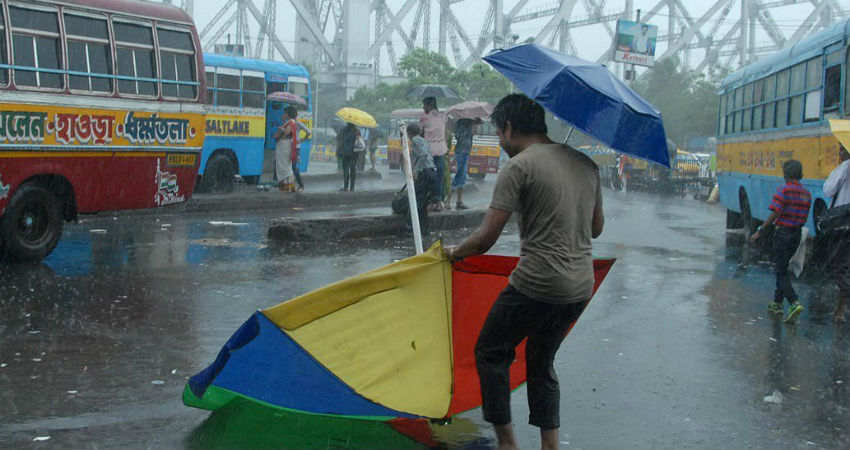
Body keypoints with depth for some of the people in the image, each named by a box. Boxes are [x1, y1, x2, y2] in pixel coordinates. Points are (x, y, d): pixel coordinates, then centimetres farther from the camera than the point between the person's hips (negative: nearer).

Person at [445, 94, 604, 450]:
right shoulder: (585, 163, 11)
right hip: (581, 287, 8)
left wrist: (453, 253, 5)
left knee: (490, 354, 10)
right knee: (542, 362, 21)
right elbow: (596, 228, 20)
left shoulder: (519, 166, -11)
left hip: (536, 284, -7)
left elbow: (486, 238, -13)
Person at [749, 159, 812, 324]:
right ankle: (777, 303, 24)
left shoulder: (784, 190, -14)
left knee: (781, 271, -4)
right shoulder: (806, 194, 7)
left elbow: (775, 214, -20)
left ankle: (794, 303, -21)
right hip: (797, 233, 7)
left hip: (782, 233, -7)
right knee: (782, 268, 19)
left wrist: (759, 232, -17)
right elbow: (804, 218, 8)